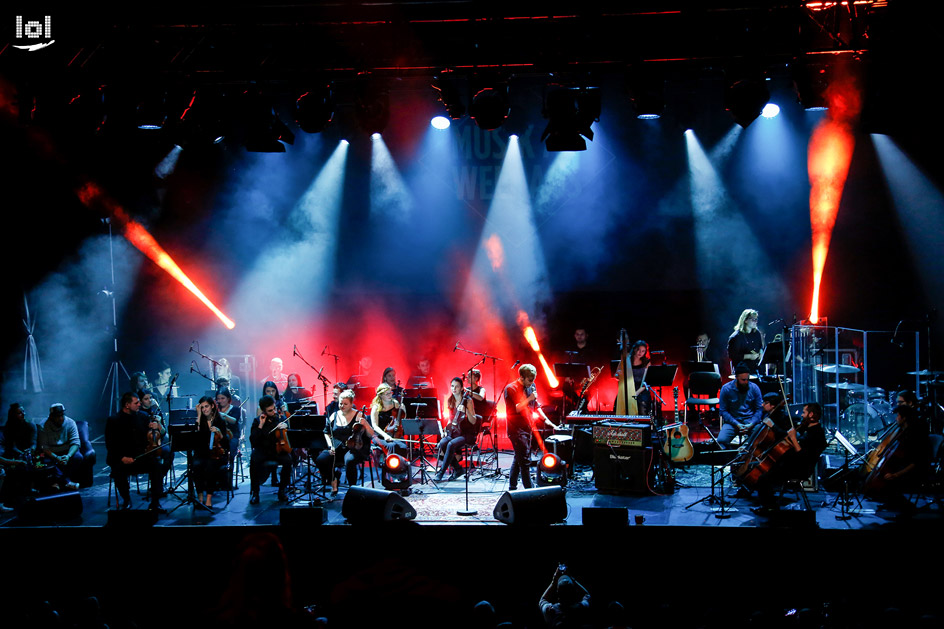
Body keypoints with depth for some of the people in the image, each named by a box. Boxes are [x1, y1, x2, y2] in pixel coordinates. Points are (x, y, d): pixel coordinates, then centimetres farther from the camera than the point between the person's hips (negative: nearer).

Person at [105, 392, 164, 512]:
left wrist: (155, 428, -5)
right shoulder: (113, 421, 3)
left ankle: (155, 502, -19)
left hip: (142, 456, 2)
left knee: (157, 465, -27)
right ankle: (126, 500, -6)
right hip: (122, 459, -2)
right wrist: (122, 458, -19)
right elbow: (110, 445, -2)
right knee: (118, 470, -33)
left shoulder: (143, 418, 13)